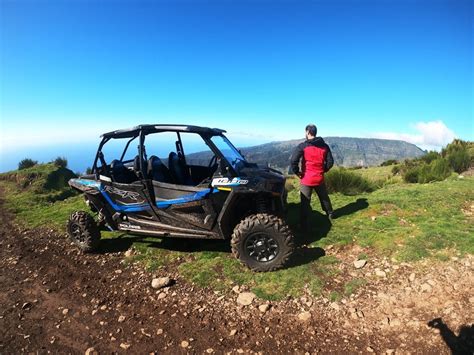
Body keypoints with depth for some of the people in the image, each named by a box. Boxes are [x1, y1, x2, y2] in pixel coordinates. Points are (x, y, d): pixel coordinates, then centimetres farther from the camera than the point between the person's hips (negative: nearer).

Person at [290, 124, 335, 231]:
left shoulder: (303, 146, -12)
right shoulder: (324, 146, 3)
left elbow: (293, 160, -22)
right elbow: (330, 162, 5)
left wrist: (297, 172, -8)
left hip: (306, 179, -4)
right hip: (319, 178, 5)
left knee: (305, 203, 3)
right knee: (324, 198, 26)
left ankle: (305, 225, 7)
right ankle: (330, 214, 46)